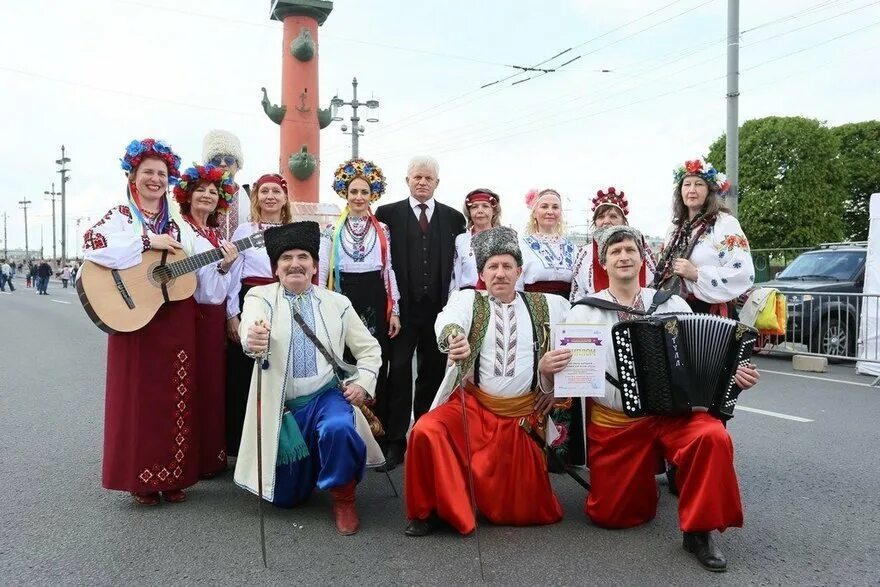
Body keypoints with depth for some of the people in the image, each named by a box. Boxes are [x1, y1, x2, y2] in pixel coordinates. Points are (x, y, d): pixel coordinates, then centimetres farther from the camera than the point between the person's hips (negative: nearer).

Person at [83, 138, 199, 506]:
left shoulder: (175, 224, 15)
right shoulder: (120, 217, -1)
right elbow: (92, 244, -22)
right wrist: (148, 241, -19)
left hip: (177, 324, 5)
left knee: (175, 398, 8)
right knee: (140, 397, 1)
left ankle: (172, 476, 20)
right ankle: (141, 479, 14)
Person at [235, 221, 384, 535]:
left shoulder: (337, 303, 4)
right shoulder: (260, 297, -2)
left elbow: (369, 348, 10)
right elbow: (250, 327, -25)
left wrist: (363, 382, -8)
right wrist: (252, 339, -49)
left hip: (326, 396, 0)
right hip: (281, 405, 0)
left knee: (338, 429, -35)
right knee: (286, 497, 6)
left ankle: (343, 495, -6)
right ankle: (308, 460, 41)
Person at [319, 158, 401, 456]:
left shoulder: (382, 230, 8)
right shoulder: (332, 230, 5)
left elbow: (389, 270, 8)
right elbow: (322, 272, 5)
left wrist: (394, 310, 4)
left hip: (375, 302, 1)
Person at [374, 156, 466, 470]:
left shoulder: (453, 218, 9)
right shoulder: (388, 213, 3)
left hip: (439, 307, 2)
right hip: (403, 306, -2)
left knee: (433, 373, 9)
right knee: (398, 372, -2)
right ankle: (396, 440, 7)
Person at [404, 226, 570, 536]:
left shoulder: (545, 306, 6)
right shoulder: (468, 299, 0)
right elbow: (449, 318, -22)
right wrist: (454, 338, -47)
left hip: (525, 415, 1)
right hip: (474, 406, -1)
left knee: (524, 509, 1)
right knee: (426, 431, -29)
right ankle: (428, 510, -5)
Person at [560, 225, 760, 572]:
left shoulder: (672, 305, 4)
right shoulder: (584, 312, -1)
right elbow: (560, 370, -3)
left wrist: (733, 375, -12)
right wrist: (548, 367, -26)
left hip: (672, 412, 0)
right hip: (613, 423, 0)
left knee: (713, 437, -32)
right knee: (609, 516, 3)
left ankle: (700, 529, -11)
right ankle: (642, 482, 37)